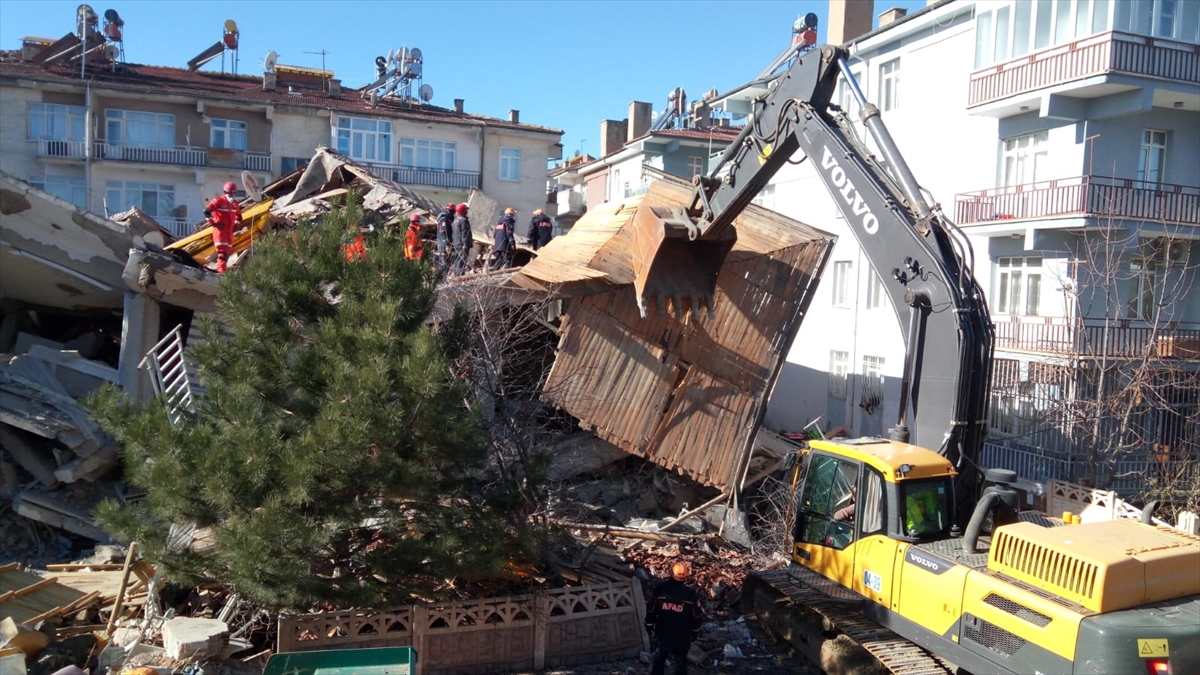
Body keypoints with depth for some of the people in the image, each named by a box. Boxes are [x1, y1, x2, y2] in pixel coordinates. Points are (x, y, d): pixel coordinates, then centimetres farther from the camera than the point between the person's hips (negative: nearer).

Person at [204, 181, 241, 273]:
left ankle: (220, 269, 20)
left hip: (229, 231, 8)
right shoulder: (219, 201, -10)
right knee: (222, 251, -15)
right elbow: (207, 211, -15)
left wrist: (236, 225, 14)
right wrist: (213, 223, -12)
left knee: (227, 251, 11)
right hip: (220, 229, -8)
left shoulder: (235, 203, 12)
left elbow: (239, 216, 28)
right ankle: (221, 271, -17)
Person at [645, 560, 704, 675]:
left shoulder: (660, 589, -15)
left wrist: (649, 627, 11)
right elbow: (697, 617, -6)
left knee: (657, 660, 22)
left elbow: (651, 611, -5)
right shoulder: (691, 594, -17)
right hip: (682, 637, -1)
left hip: (662, 634, 1)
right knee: (680, 663, 17)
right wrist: (694, 633, 11)